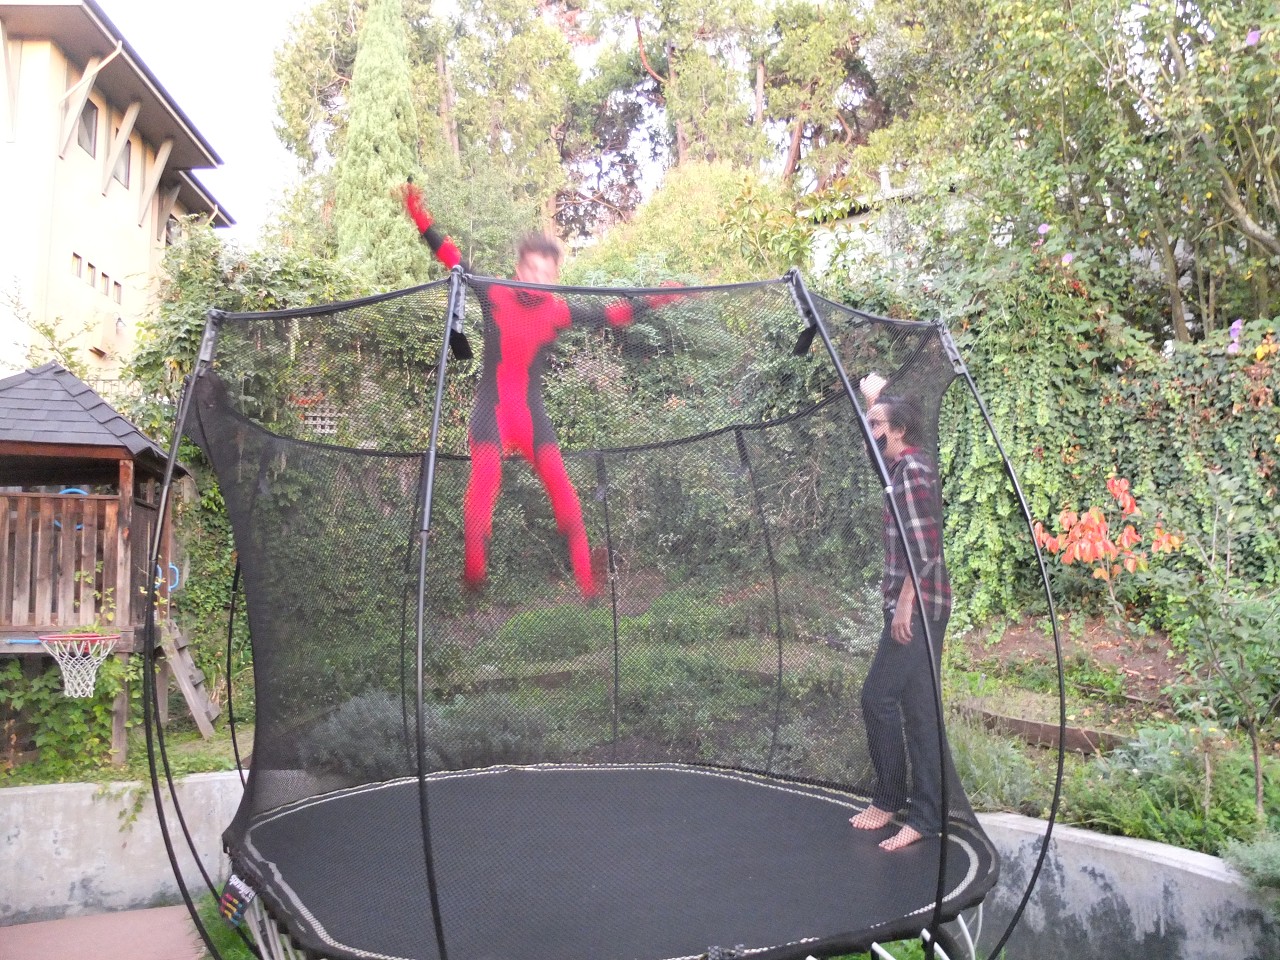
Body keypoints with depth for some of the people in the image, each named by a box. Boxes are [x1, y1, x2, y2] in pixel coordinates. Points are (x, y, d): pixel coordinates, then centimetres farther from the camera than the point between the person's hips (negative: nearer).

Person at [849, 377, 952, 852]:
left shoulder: (911, 471, -14)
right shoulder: (905, 464, 14)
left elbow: (924, 548, -21)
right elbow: (874, 448, 37)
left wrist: (904, 603, -20)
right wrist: (873, 399, 30)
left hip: (916, 607, -10)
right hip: (919, 606, 10)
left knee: (878, 696, -5)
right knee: (918, 709, 10)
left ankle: (889, 798, 8)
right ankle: (925, 813, 16)